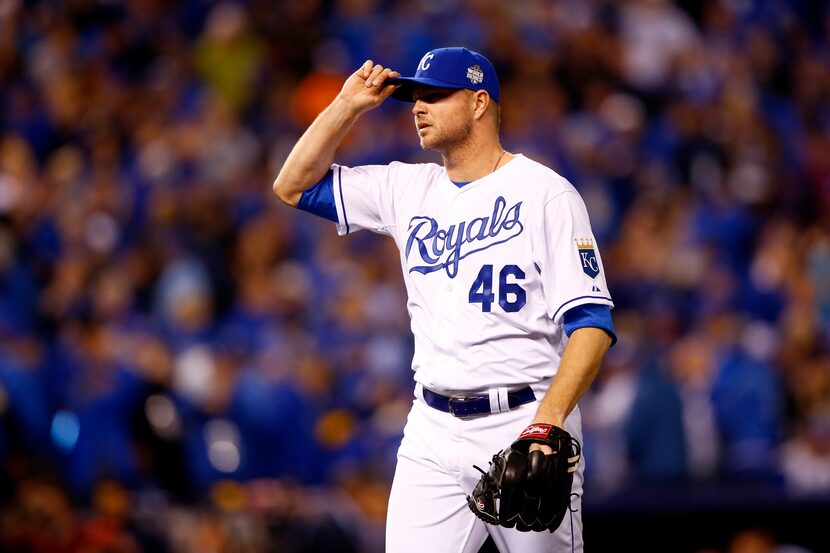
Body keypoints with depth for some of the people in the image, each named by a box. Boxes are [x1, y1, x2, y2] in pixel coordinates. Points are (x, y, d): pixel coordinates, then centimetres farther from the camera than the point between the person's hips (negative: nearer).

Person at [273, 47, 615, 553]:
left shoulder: (546, 193, -5)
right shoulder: (408, 189, 13)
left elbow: (590, 322, -12)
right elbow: (294, 185, 17)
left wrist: (549, 419, -25)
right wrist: (349, 105, 7)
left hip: (523, 424, -5)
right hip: (432, 435, 5)